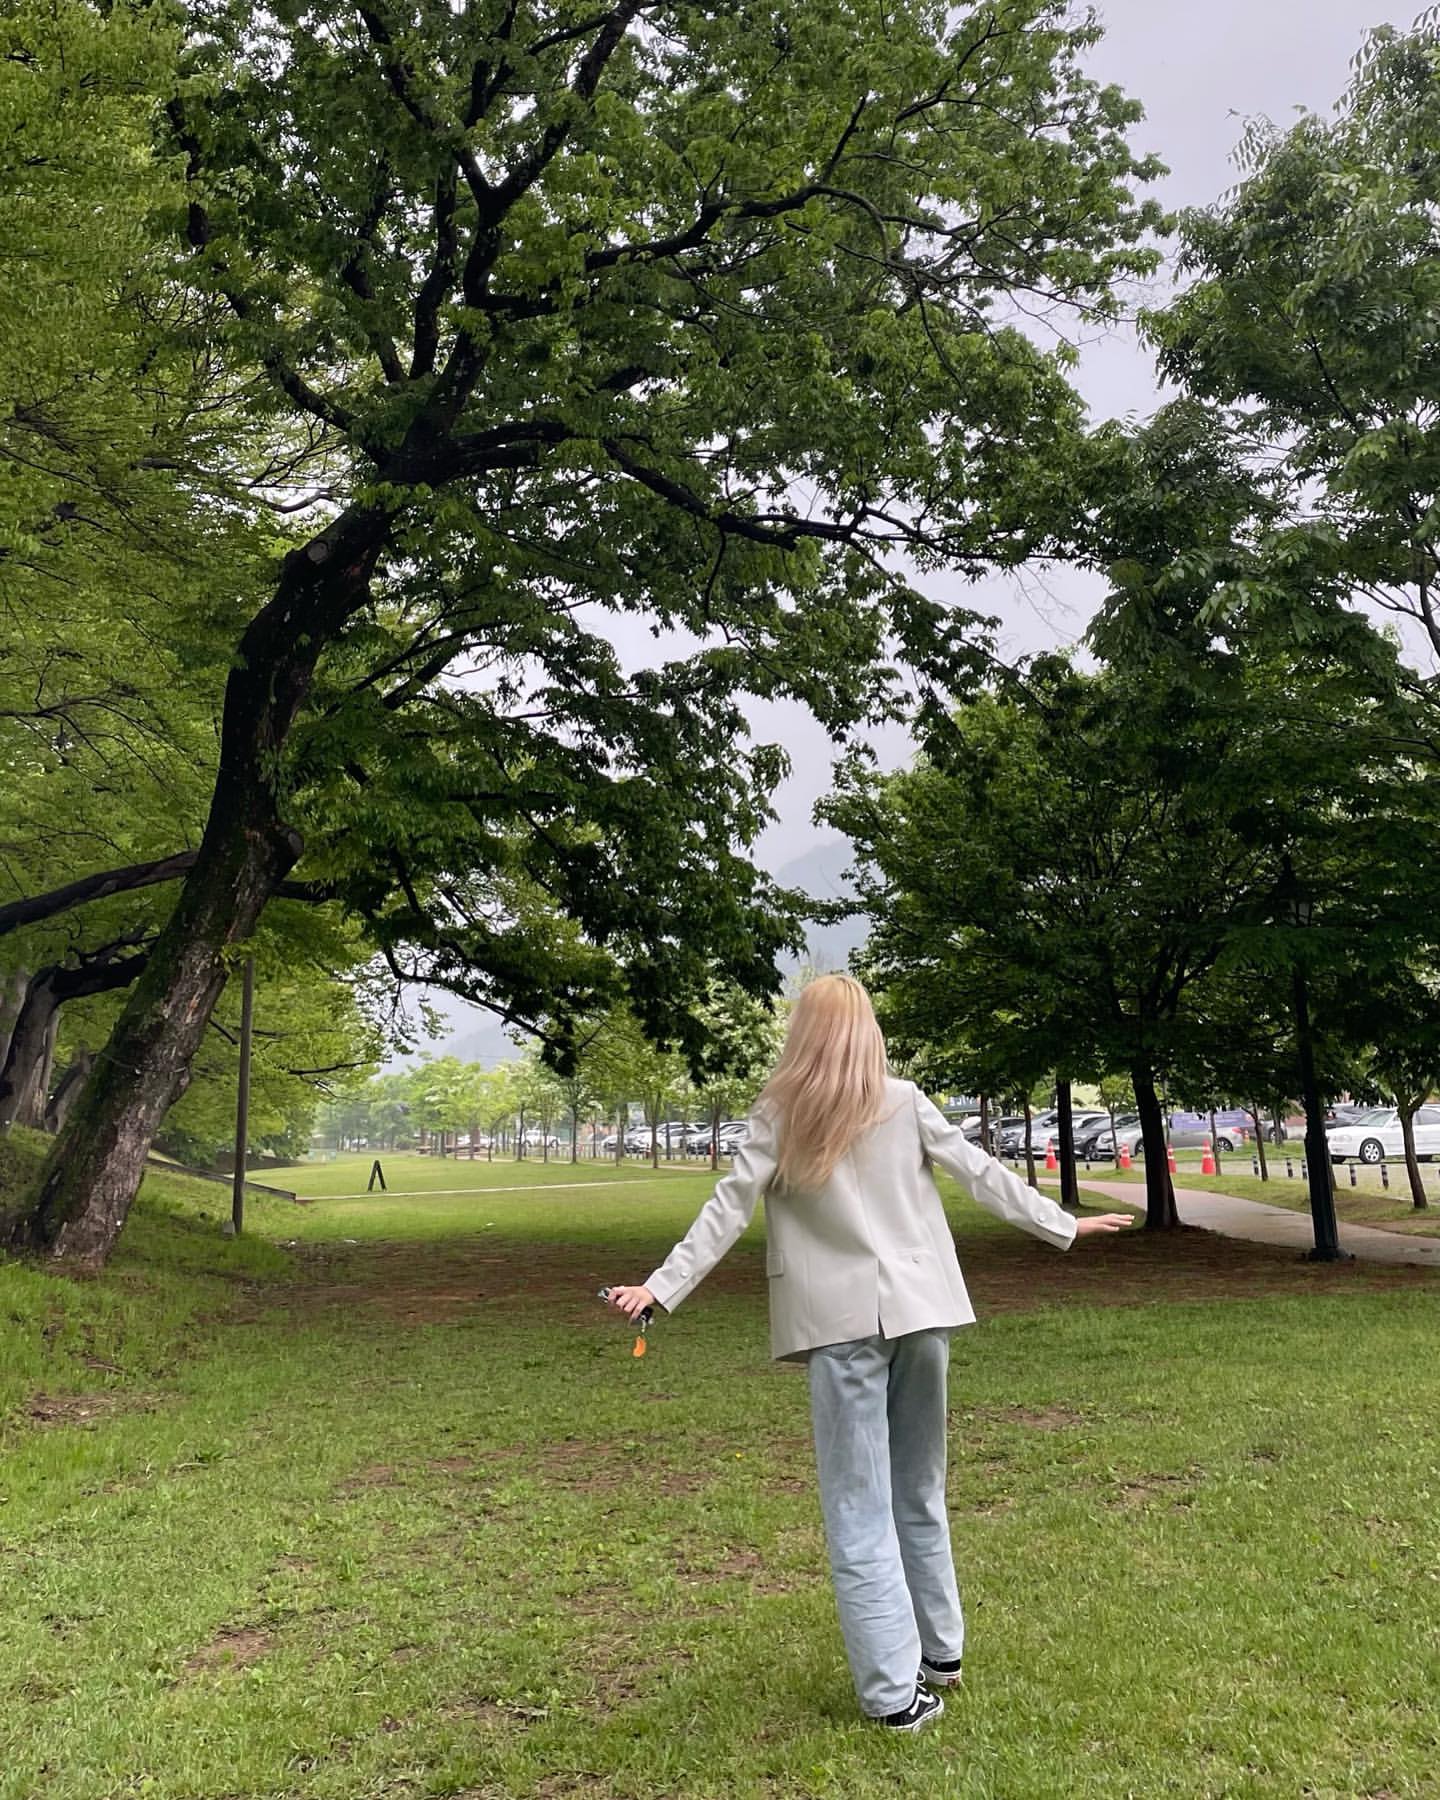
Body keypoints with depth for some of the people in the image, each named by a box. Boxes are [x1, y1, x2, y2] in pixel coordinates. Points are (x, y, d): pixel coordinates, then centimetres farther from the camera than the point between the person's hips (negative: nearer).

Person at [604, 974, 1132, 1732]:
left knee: (859, 1508, 5)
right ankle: (939, 1651, 30)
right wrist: (1064, 1225, 17)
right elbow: (980, 1173, 6)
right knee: (920, 1491, 19)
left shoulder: (778, 1115, -2)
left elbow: (727, 1210, -6)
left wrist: (660, 1287, -3)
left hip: (841, 1319, -3)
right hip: (917, 1307, 3)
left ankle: (896, 1688, 5)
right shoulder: (904, 1101, 2)